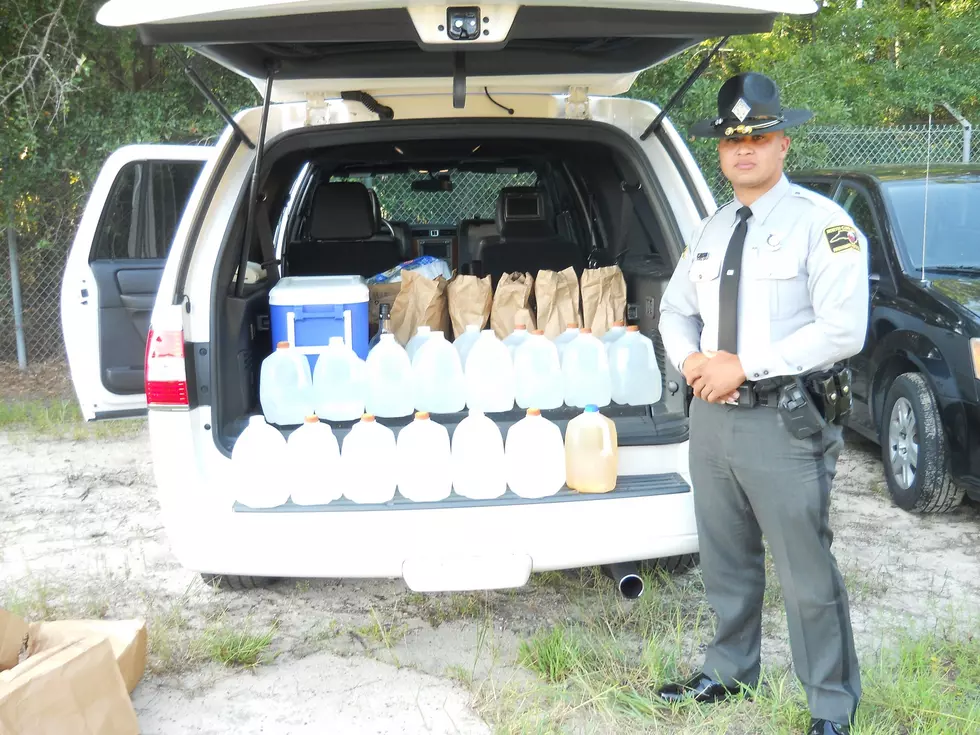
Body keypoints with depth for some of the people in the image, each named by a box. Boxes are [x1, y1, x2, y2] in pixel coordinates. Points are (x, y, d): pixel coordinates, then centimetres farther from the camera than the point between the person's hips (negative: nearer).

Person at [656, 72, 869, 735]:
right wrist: (691, 360, -1)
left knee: (807, 574, -1)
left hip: (784, 421, -7)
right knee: (726, 562, 19)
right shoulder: (711, 230, 14)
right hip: (711, 414, 7)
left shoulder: (822, 223, -9)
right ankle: (730, 673, 37)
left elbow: (843, 329, -18)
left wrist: (744, 367, -18)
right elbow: (675, 309, 21)